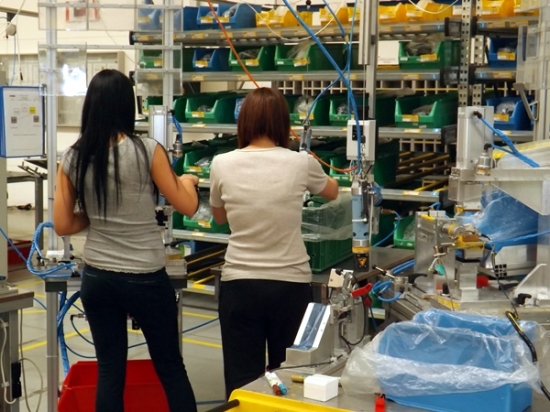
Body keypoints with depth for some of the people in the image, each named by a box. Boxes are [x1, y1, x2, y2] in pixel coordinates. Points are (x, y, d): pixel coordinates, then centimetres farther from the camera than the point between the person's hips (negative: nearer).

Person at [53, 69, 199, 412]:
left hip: (96, 278, 3)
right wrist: (186, 181, 15)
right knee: (171, 367, 13)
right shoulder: (147, 150, -13)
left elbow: (63, 225, 2)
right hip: (145, 279, -3)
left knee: (110, 371, 13)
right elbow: (188, 207, -5)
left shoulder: (73, 158, -2)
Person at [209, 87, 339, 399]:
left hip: (239, 284, 1)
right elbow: (332, 192, 17)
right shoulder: (301, 163, -7)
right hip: (291, 284, 0)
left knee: (242, 383, 7)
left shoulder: (223, 165, -5)